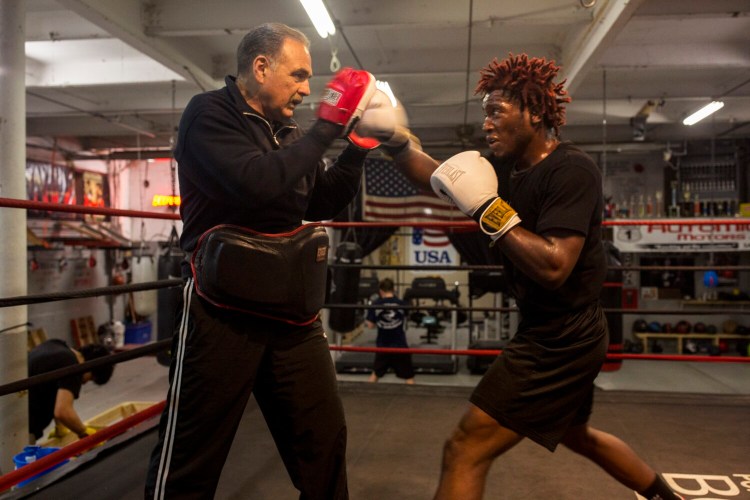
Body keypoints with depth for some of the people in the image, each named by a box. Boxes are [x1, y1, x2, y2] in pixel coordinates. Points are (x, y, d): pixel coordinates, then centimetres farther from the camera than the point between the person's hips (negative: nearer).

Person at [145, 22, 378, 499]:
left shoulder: (289, 132, 12)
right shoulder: (210, 113, -7)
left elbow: (323, 203, 13)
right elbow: (258, 184, -25)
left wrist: (359, 143, 2)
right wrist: (328, 125, -18)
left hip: (292, 314, 7)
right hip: (224, 314, -6)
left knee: (325, 439, 13)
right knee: (189, 459, 4)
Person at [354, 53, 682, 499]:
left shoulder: (570, 170, -20)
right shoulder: (518, 170, 7)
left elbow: (553, 266, -30)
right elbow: (441, 180, 8)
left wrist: (486, 208, -27)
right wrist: (395, 142, -7)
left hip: (560, 342, -10)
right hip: (562, 337, 10)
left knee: (465, 451, -10)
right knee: (577, 434, 33)